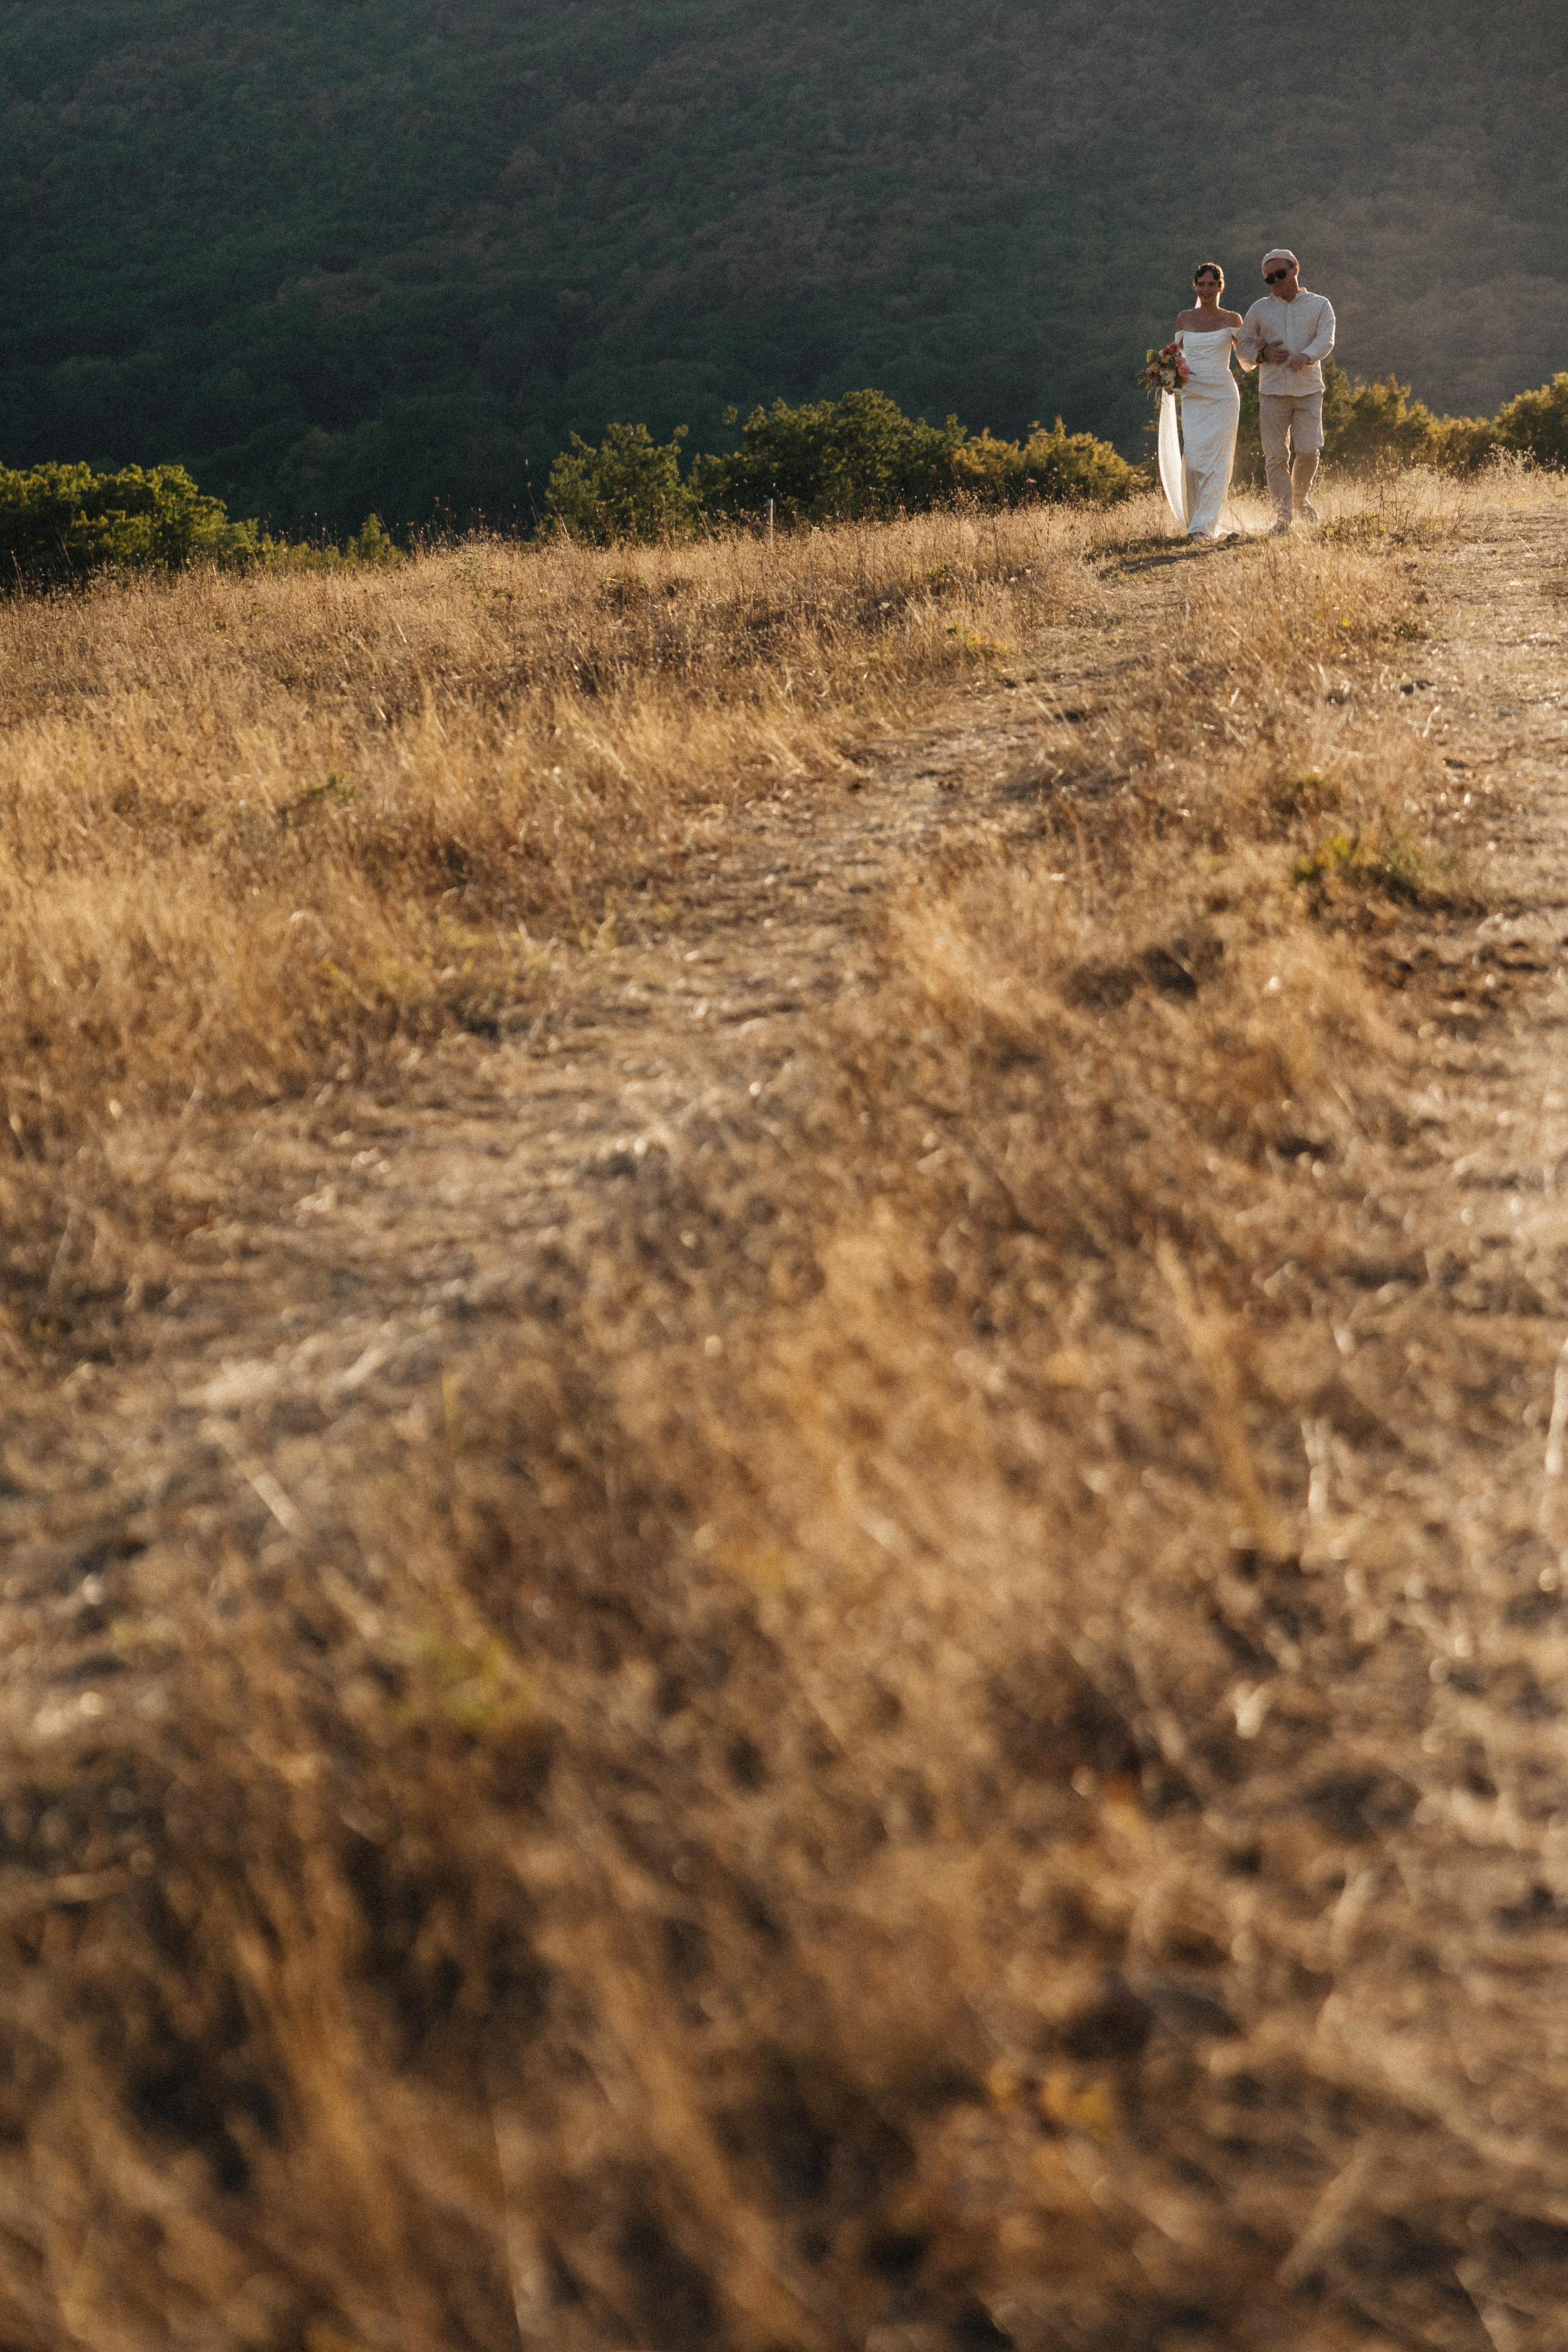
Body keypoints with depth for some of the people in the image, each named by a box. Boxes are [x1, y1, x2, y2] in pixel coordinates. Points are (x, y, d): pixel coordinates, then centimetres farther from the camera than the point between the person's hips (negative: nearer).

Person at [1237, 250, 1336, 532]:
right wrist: (1263, 353, -7)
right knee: (1276, 456, -4)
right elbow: (1242, 347, 14)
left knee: (1308, 451, -8)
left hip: (1309, 390, -1)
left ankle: (1300, 495, 21)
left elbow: (1326, 340, -6)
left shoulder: (1320, 306, 8)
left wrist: (1306, 356, -27)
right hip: (1272, 392, 1)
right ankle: (1283, 516, 2)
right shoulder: (1259, 310, 12)